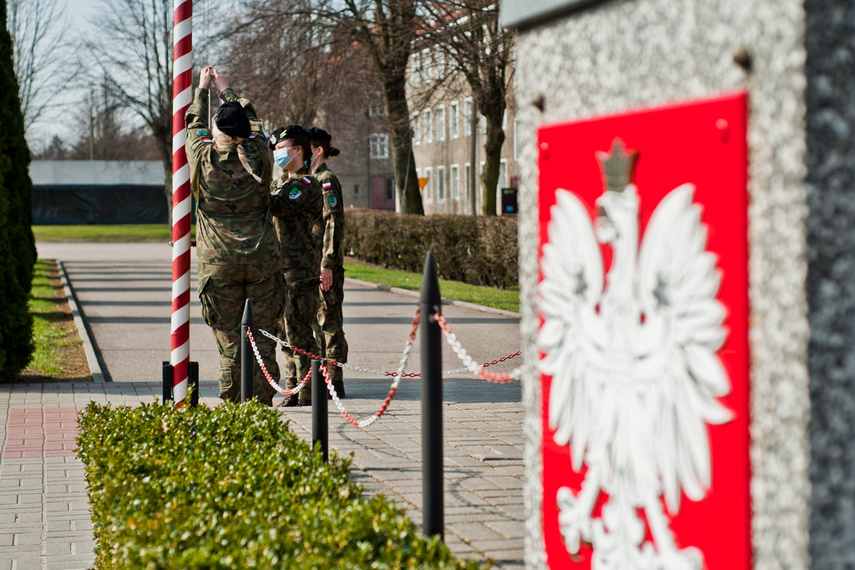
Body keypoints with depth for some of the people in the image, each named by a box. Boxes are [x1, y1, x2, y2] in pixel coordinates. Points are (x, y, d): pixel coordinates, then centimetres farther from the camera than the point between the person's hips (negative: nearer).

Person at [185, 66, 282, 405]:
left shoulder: (204, 159, -4)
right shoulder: (257, 157, -2)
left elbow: (195, 125, 16)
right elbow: (252, 121, 18)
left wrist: (203, 88, 32)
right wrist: (226, 90, 32)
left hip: (219, 262, -1)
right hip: (262, 259, 1)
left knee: (228, 339, 2)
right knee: (262, 337, 5)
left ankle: (231, 406, 2)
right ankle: (262, 404, 5)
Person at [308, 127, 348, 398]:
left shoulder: (327, 180, -11)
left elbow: (334, 224, -16)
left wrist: (327, 263, -21)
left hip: (324, 262, -9)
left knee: (329, 319, -5)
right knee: (314, 318, 11)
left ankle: (334, 381, -2)